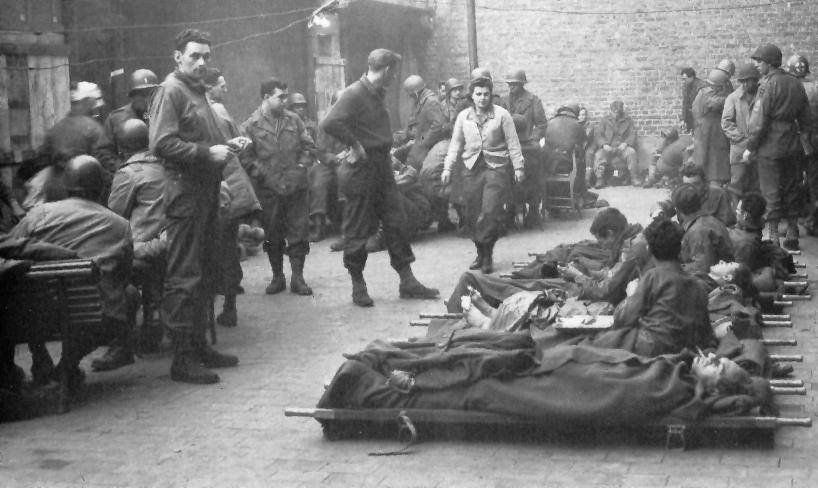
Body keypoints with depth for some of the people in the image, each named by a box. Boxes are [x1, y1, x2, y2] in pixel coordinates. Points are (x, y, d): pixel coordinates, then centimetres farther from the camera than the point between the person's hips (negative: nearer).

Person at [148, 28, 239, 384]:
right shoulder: (170, 91, -9)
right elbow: (161, 144, -20)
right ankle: (182, 359, -4)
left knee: (206, 273, 14)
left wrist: (226, 146, 16)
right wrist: (207, 152, -19)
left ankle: (199, 346, 24)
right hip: (184, 192, -10)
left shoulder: (196, 91, 21)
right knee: (184, 277, -7)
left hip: (205, 191, 10)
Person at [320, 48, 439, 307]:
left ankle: (407, 281, 14)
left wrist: (388, 148, 10)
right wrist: (355, 145, -21)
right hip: (361, 169, -9)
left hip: (382, 168, 9)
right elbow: (329, 123, -30)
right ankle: (358, 286, 14)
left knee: (396, 223, 9)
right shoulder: (354, 94, -17)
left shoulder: (378, 94, 11)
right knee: (358, 229, 2)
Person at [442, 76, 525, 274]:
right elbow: (455, 144, 13)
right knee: (473, 215, 3)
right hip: (472, 168, 3)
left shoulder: (501, 114, 0)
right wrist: (447, 168, 7)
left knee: (491, 211, -14)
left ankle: (487, 255, -4)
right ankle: (481, 253, 18)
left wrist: (518, 167, 0)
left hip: (496, 168, -3)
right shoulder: (463, 117, 9)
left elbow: (512, 143, 3)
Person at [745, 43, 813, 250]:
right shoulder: (796, 84, 8)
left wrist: (750, 147, -9)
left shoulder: (768, 85, -13)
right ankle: (792, 235, 17)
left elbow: (759, 120, -15)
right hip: (792, 146, 6)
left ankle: (772, 235, 1)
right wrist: (807, 142, 19)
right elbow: (806, 117, 13)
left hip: (770, 146, -6)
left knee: (771, 193, 0)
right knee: (791, 191, 13)